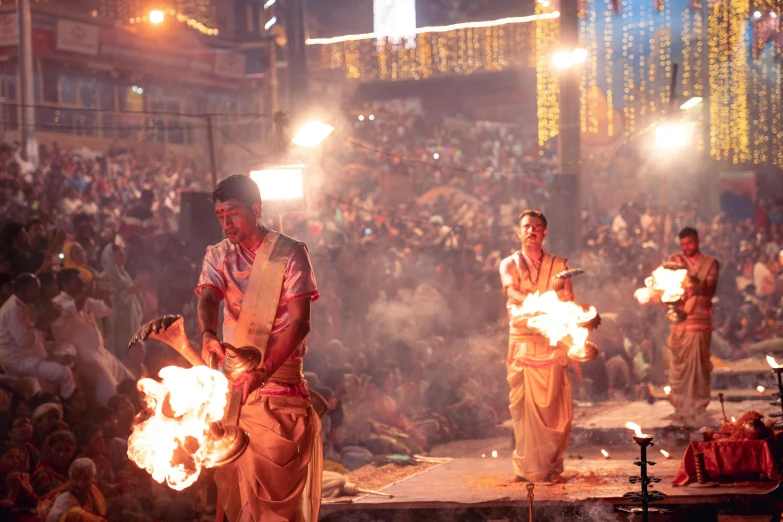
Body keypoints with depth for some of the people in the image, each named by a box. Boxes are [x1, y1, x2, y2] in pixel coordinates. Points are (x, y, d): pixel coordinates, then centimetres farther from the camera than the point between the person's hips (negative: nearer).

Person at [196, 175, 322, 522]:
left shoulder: (290, 253, -4)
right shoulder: (217, 256, 8)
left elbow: (300, 322, -13)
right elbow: (208, 298, -12)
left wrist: (261, 372, -26)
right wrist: (207, 334, -36)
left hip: (281, 376, -3)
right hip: (235, 378, 3)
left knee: (280, 483, -4)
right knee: (234, 481, 2)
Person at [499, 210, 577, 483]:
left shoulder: (558, 265, 14)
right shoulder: (509, 264, 9)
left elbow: (568, 300, 4)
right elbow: (513, 293, -11)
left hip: (552, 343, 1)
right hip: (522, 340, -1)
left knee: (554, 406, -2)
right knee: (524, 405, -5)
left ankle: (551, 466, 7)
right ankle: (528, 467, 1)